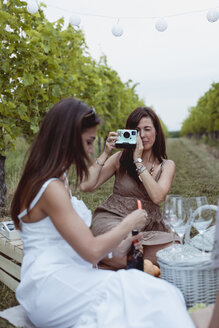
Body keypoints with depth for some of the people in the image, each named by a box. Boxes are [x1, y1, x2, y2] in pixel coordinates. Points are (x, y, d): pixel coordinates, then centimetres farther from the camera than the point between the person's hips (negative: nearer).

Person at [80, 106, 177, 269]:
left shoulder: (167, 165, 7)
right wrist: (106, 153, -9)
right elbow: (87, 186, -6)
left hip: (148, 228, 4)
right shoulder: (120, 158, 4)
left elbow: (157, 197, -14)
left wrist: (138, 160, -12)